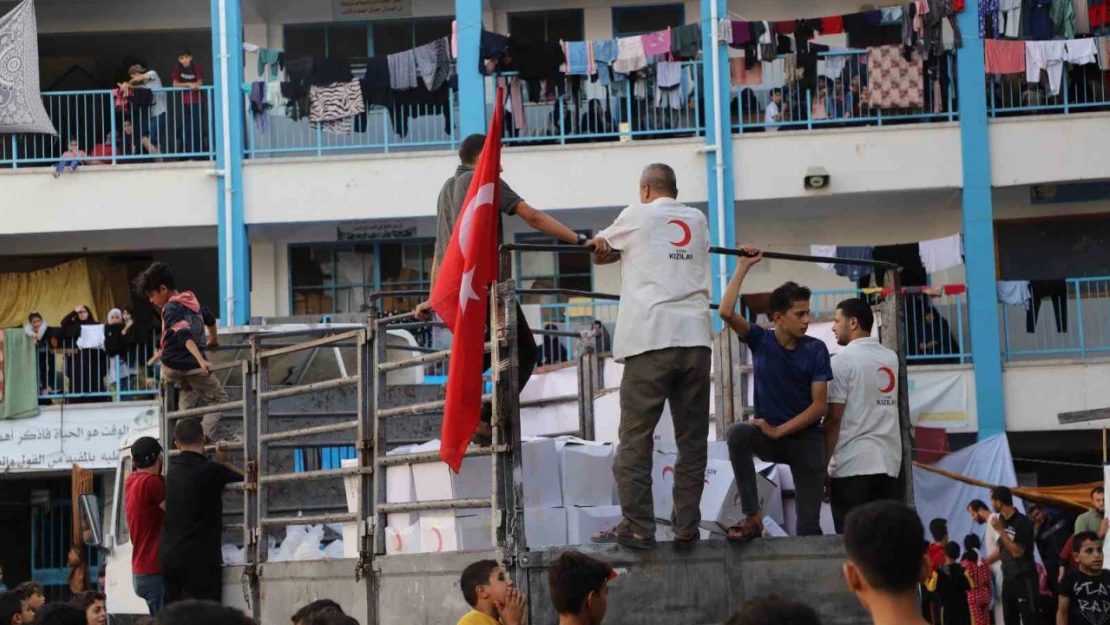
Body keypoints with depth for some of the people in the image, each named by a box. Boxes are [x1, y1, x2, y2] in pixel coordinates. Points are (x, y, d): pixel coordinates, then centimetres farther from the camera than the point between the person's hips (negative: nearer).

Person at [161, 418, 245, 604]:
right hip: (199, 559, -6)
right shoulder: (210, 470, -10)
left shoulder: (173, 469, 9)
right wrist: (223, 462, 11)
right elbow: (246, 477, 0)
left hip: (169, 557, 6)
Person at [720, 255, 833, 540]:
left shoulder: (816, 350, -6)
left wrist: (779, 431, -17)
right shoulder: (761, 340, -3)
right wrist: (743, 267, -18)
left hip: (806, 438, -1)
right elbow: (726, 312, -20)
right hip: (768, 435, 1)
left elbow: (820, 405, -10)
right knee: (738, 433, -33)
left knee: (809, 525, -12)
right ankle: (752, 517, -29)